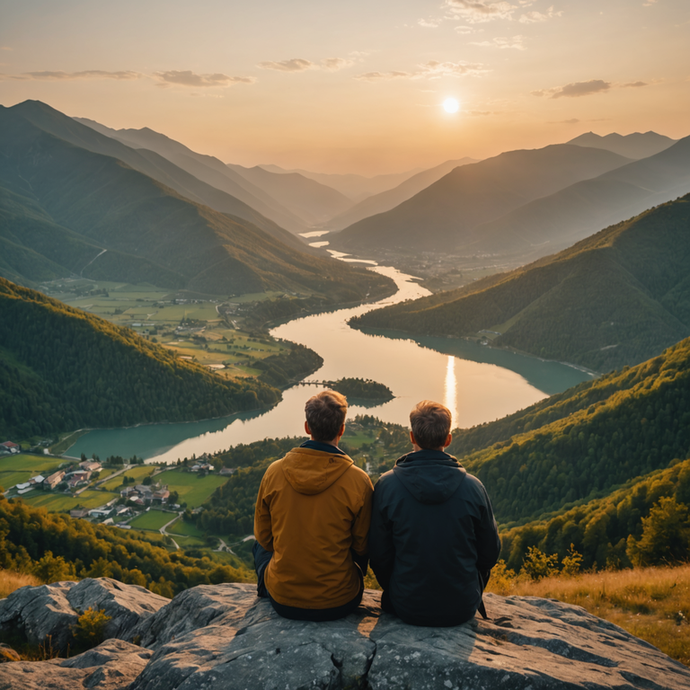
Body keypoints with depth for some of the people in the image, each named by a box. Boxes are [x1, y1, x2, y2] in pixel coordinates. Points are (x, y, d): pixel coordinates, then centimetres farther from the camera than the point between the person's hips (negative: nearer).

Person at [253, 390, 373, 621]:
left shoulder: (274, 472, -10)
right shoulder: (358, 480, -16)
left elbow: (263, 535, 4)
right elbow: (362, 546, -3)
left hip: (283, 602, 2)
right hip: (338, 604, -1)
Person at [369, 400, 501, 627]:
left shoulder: (386, 485, -13)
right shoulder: (473, 487, -12)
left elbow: (379, 556, -5)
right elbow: (490, 554, -1)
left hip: (406, 608, 0)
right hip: (462, 610, 0)